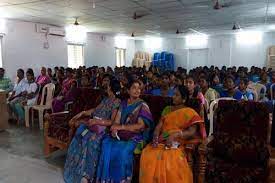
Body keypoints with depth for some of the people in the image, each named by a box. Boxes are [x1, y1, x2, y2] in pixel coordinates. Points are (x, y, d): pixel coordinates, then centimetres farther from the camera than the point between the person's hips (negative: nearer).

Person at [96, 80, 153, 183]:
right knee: (106, 143, -23)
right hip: (121, 135, 4)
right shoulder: (123, 103, 12)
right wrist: (114, 129, -16)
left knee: (123, 150, -31)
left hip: (135, 137, -4)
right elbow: (117, 121, 7)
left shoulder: (142, 106, -1)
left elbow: (140, 126, -11)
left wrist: (121, 127, -16)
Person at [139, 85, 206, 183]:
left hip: (177, 143, -4)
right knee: (147, 154, -26)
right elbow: (159, 126, 11)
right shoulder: (167, 109, 19)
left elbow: (192, 132, -8)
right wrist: (155, 137, -9)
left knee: (171, 158, -36)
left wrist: (175, 135, -22)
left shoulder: (190, 112, 5)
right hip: (162, 141, 4)